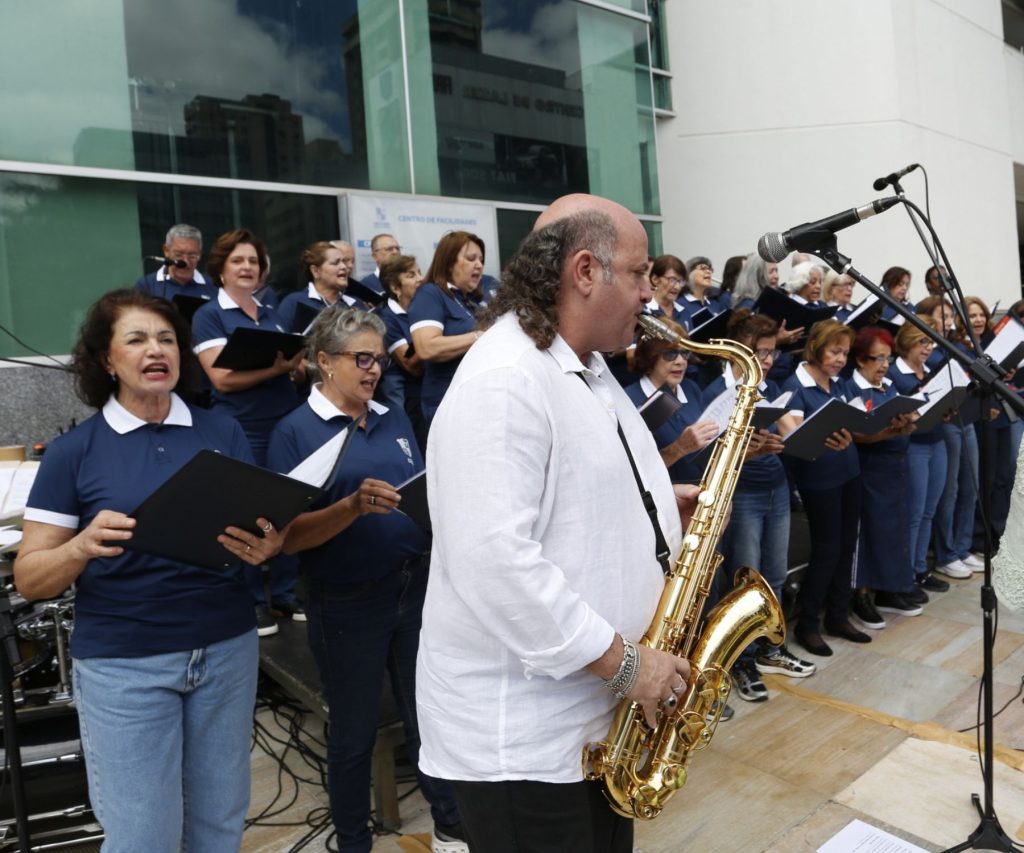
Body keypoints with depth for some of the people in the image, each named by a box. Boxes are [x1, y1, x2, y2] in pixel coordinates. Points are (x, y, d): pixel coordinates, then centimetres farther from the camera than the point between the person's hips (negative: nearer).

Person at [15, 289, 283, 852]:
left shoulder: (223, 433, 2)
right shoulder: (73, 452, -3)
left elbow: (265, 526, 5)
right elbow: (29, 579, -3)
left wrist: (264, 547, -18)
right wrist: (83, 546, -23)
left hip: (227, 648, 3)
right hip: (124, 663, -2)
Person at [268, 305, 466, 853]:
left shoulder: (394, 419, 7)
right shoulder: (295, 432, -8)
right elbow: (290, 536, -15)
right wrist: (354, 506, -30)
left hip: (417, 587, 4)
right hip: (347, 604, -4)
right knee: (353, 733, 13)